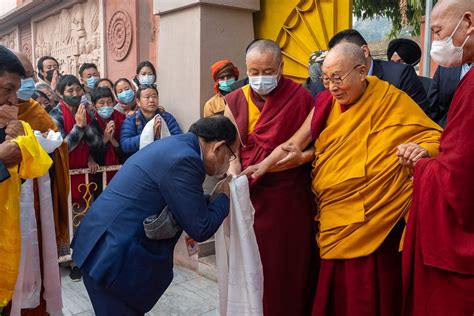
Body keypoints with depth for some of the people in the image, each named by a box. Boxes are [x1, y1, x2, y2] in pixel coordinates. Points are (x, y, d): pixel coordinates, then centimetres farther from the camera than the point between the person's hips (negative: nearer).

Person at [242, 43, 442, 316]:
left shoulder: (392, 101, -4)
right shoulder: (326, 103, 6)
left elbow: (436, 137, -2)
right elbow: (293, 143, 8)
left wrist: (422, 150, -24)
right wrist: (264, 166, -5)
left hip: (371, 223, -4)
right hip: (333, 221, 4)